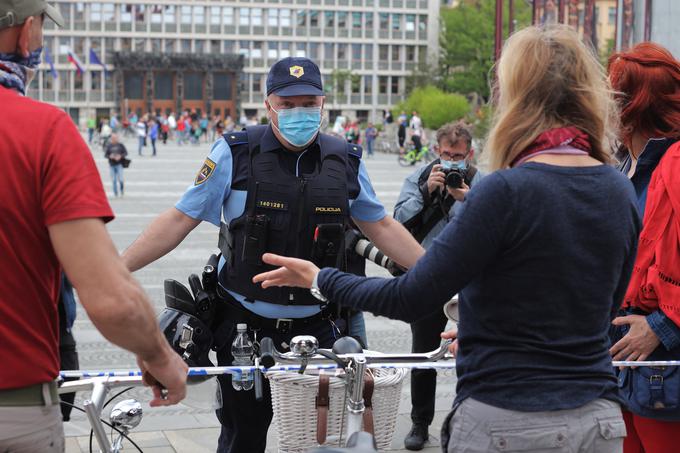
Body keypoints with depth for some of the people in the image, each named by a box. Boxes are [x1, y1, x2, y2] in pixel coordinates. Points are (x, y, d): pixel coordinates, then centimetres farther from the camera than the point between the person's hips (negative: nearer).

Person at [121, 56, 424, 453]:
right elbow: (180, 220, -6)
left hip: (319, 327, 2)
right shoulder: (235, 153, -7)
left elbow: (380, 226, 11)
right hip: (246, 326, -1)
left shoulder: (346, 161, 1)